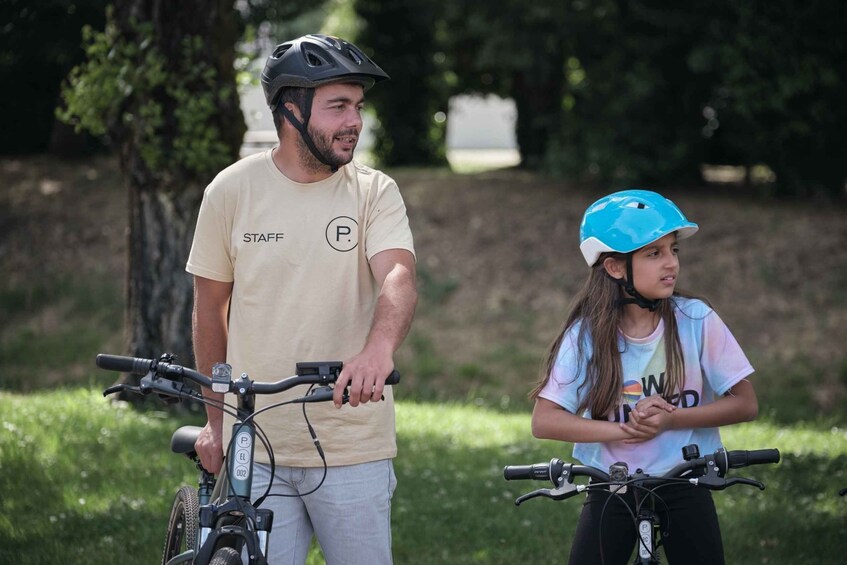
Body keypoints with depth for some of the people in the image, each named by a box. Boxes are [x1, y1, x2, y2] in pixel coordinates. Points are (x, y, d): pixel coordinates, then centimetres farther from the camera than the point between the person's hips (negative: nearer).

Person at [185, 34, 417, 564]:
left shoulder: (375, 193, -1)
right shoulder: (232, 191, 1)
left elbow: (399, 278, -18)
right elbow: (211, 308, 10)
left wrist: (379, 348, -39)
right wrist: (216, 420, 13)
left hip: (354, 446, 0)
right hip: (254, 448, 0)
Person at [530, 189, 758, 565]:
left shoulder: (696, 320, -10)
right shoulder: (588, 333, -10)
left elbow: (745, 403, -7)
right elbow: (544, 421, -13)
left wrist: (669, 419, -21)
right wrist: (624, 430, -25)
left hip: (684, 488, 0)